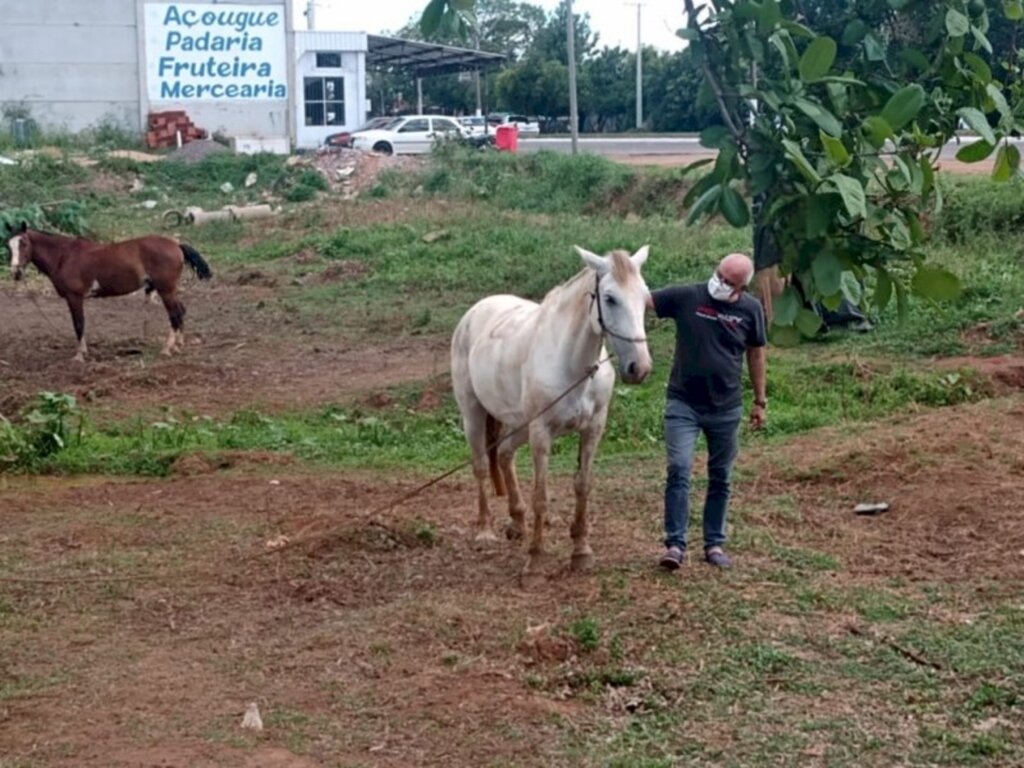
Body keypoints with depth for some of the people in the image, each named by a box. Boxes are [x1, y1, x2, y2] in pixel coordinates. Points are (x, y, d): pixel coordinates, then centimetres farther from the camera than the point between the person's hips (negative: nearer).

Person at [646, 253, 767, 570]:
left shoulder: (751, 310, -3)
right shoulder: (686, 296, -9)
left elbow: (756, 354, 8)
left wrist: (760, 401, 11)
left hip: (726, 408, 2)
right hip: (683, 404, -2)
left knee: (720, 478, 11)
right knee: (679, 470, -12)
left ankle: (714, 544, 22)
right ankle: (675, 544, -6)